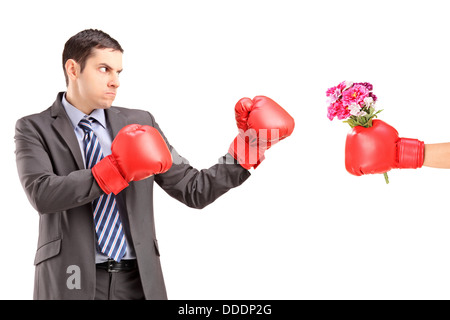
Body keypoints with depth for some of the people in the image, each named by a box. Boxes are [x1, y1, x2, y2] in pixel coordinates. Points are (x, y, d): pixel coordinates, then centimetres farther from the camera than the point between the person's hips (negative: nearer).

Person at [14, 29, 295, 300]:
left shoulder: (140, 123, 9)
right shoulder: (35, 128, 3)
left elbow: (194, 190, 5)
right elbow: (42, 194, -15)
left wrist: (248, 149, -4)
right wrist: (115, 171, -22)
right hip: (72, 281, -2)